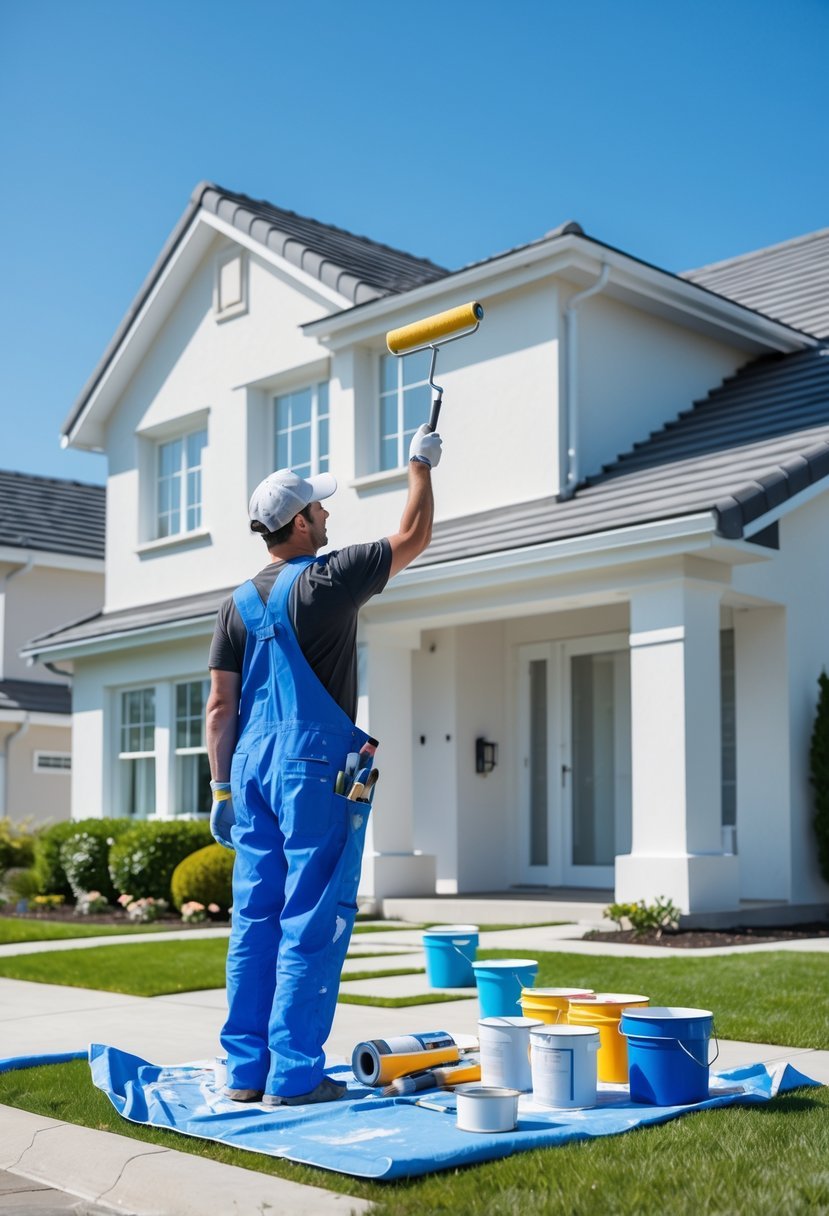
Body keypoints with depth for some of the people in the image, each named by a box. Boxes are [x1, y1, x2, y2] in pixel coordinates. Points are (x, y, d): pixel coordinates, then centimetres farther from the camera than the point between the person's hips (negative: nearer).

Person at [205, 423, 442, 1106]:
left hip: (252, 766, 7)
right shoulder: (327, 579, -6)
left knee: (256, 916, 9)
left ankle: (246, 1069, 14)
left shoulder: (238, 604, 10)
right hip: (316, 766, -6)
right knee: (313, 919, -3)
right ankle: (294, 1075, -1)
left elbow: (220, 706, 9)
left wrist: (222, 787, 13)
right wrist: (421, 463, 19)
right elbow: (413, 537, 5)